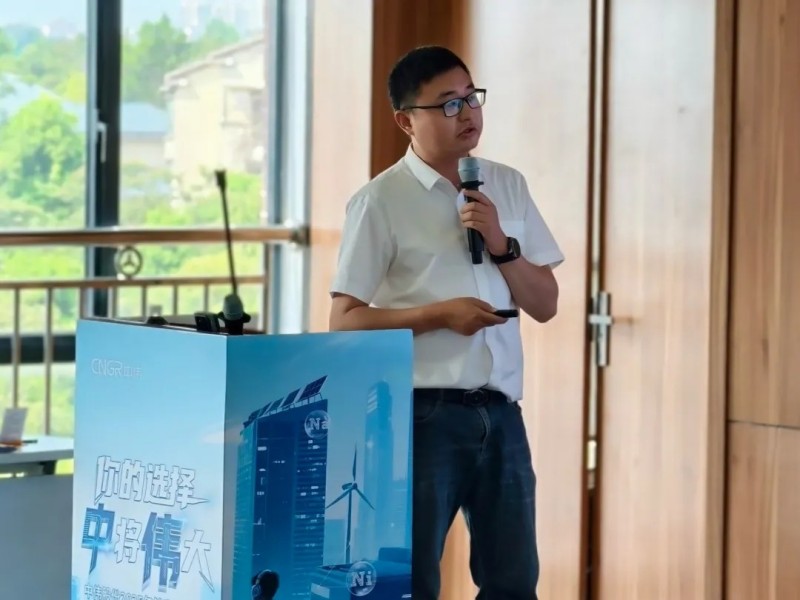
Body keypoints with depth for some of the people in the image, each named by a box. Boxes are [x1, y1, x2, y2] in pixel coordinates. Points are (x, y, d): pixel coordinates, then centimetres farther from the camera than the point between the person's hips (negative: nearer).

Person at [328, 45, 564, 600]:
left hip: (500, 411, 5)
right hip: (423, 413, -5)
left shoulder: (507, 187, 10)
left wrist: (501, 244, -6)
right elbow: (345, 321, -8)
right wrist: (440, 313, -17)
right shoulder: (381, 201, -6)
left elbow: (545, 305, 10)